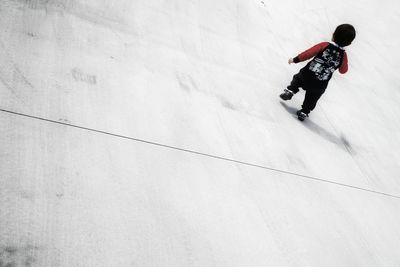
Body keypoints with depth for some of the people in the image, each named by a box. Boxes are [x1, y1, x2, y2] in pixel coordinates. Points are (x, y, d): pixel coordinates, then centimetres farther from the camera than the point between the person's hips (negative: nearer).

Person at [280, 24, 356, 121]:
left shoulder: (325, 45, -8)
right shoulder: (343, 55, -2)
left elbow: (308, 53, -9)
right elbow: (343, 70, 11)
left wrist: (295, 60, 0)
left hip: (307, 76, -2)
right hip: (320, 85, 2)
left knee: (297, 79, 29)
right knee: (311, 100, 23)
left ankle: (290, 91, 13)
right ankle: (304, 112, 24)